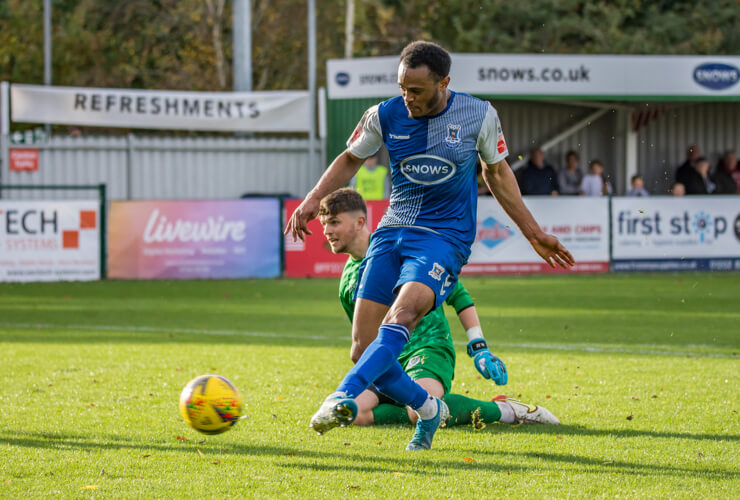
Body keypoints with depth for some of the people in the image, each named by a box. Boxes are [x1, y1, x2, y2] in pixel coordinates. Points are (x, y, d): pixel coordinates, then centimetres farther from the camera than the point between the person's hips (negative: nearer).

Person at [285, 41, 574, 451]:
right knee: (363, 351, -5)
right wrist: (313, 200, 1)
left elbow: (497, 173, 12)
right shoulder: (385, 116, -1)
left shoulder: (479, 116, -4)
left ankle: (343, 398, -43)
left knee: (400, 317, -32)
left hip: (444, 237, -3)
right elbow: (350, 160, 16)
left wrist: (532, 232, 15)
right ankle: (428, 411, 18)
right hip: (391, 233, 3)